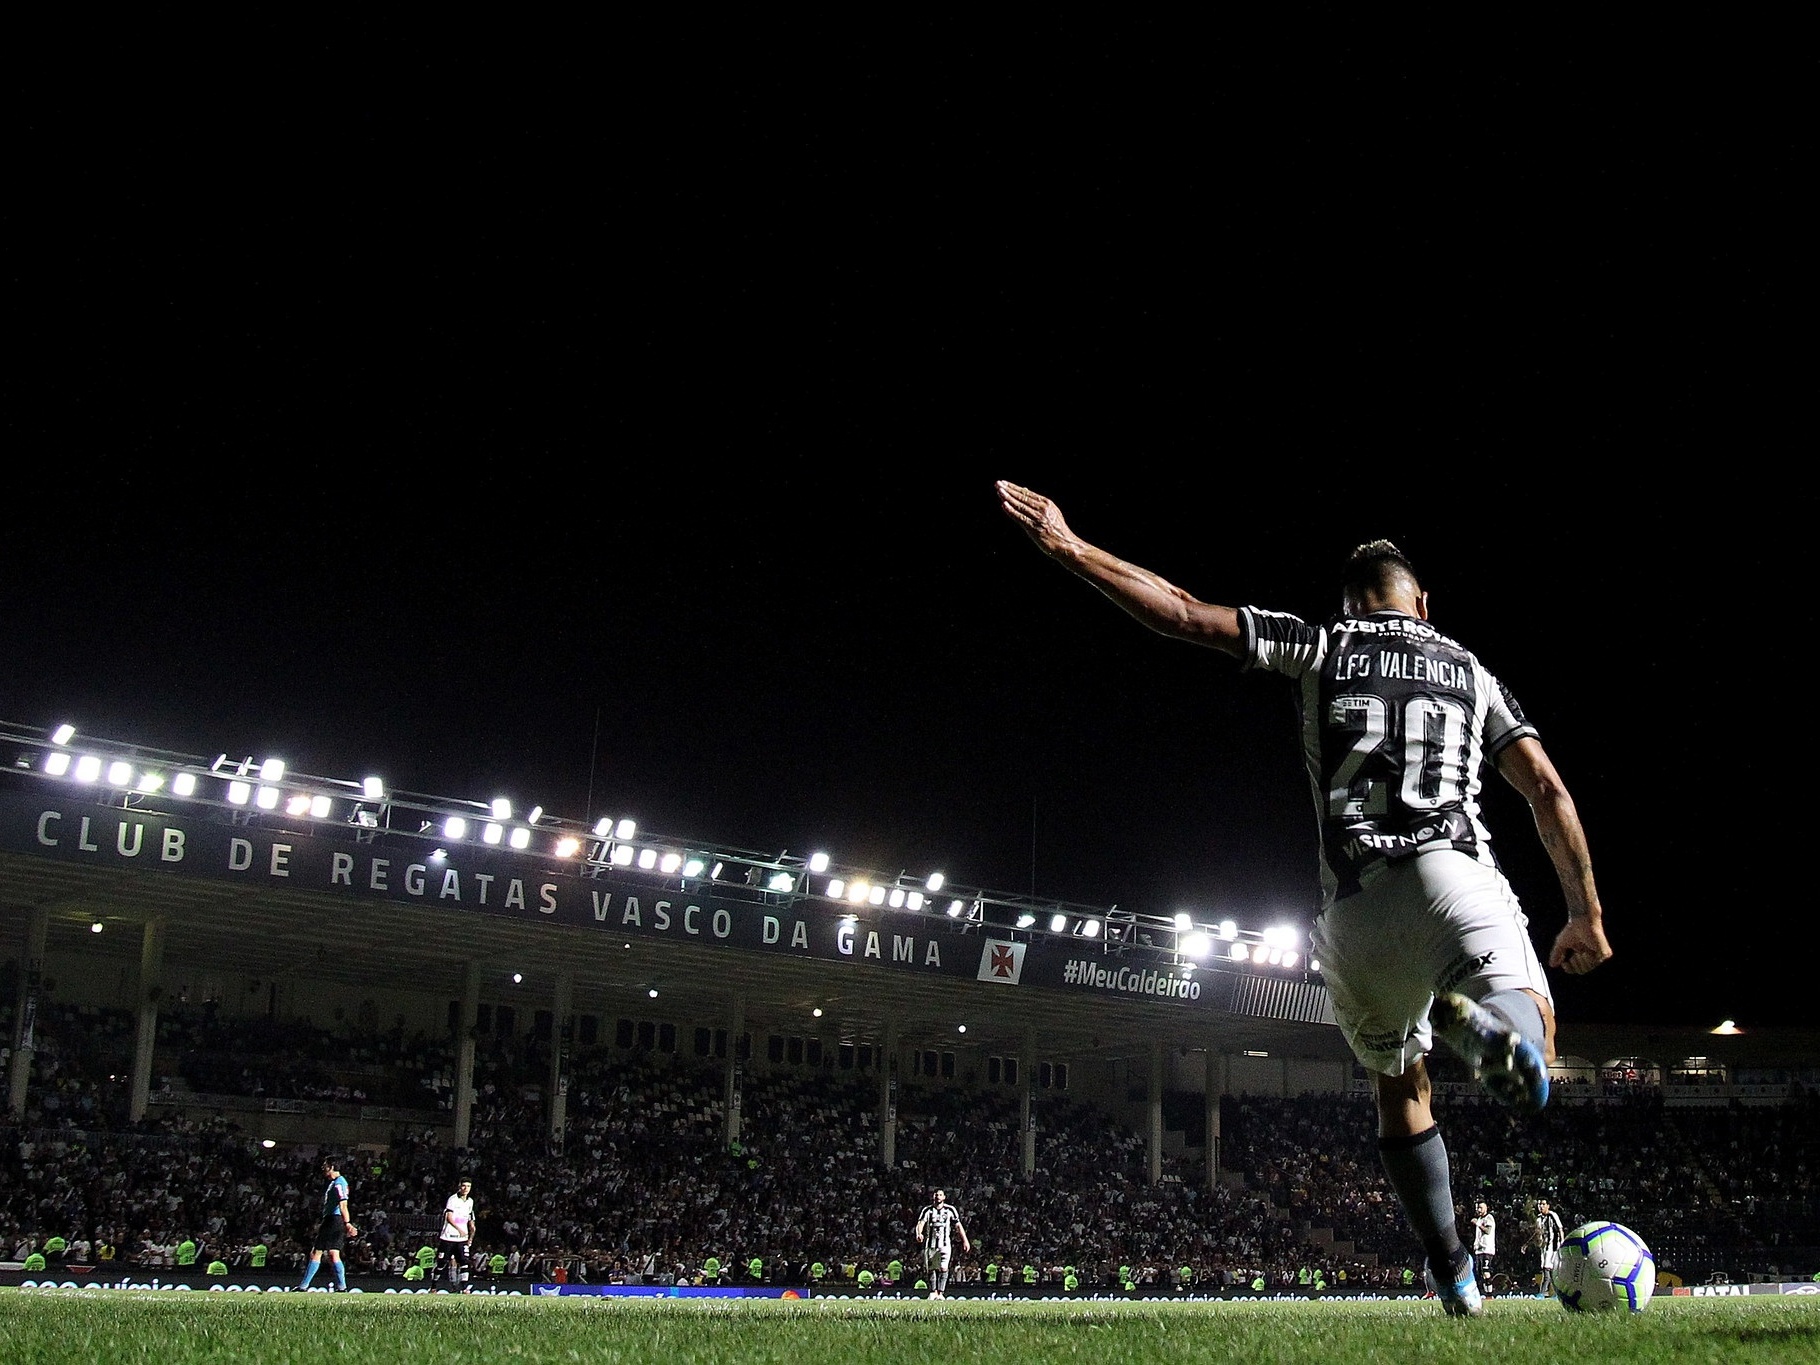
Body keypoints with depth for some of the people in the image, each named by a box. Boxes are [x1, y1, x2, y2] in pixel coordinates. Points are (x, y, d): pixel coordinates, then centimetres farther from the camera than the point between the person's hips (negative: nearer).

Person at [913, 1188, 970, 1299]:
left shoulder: (950, 1210, 4)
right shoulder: (927, 1210, 3)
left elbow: (958, 1225, 4)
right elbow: (921, 1222, -10)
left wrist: (965, 1240, -3)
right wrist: (919, 1234, -31)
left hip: (945, 1244, -1)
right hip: (930, 1244, 1)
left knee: (943, 1268, -15)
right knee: (931, 1269, 6)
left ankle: (941, 1293, -14)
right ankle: (933, 1292, 23)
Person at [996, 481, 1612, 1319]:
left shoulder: (1317, 647, 13)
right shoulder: (1469, 670, 19)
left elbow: (1179, 612, 6)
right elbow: (1548, 791, 11)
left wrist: (1061, 542, 10)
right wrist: (1587, 914, 18)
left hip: (1354, 906, 1)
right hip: (1454, 876, 0)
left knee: (1399, 1088, 20)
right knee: (1531, 1068, 6)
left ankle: (1452, 1276, 12)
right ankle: (1479, 1020, -29)